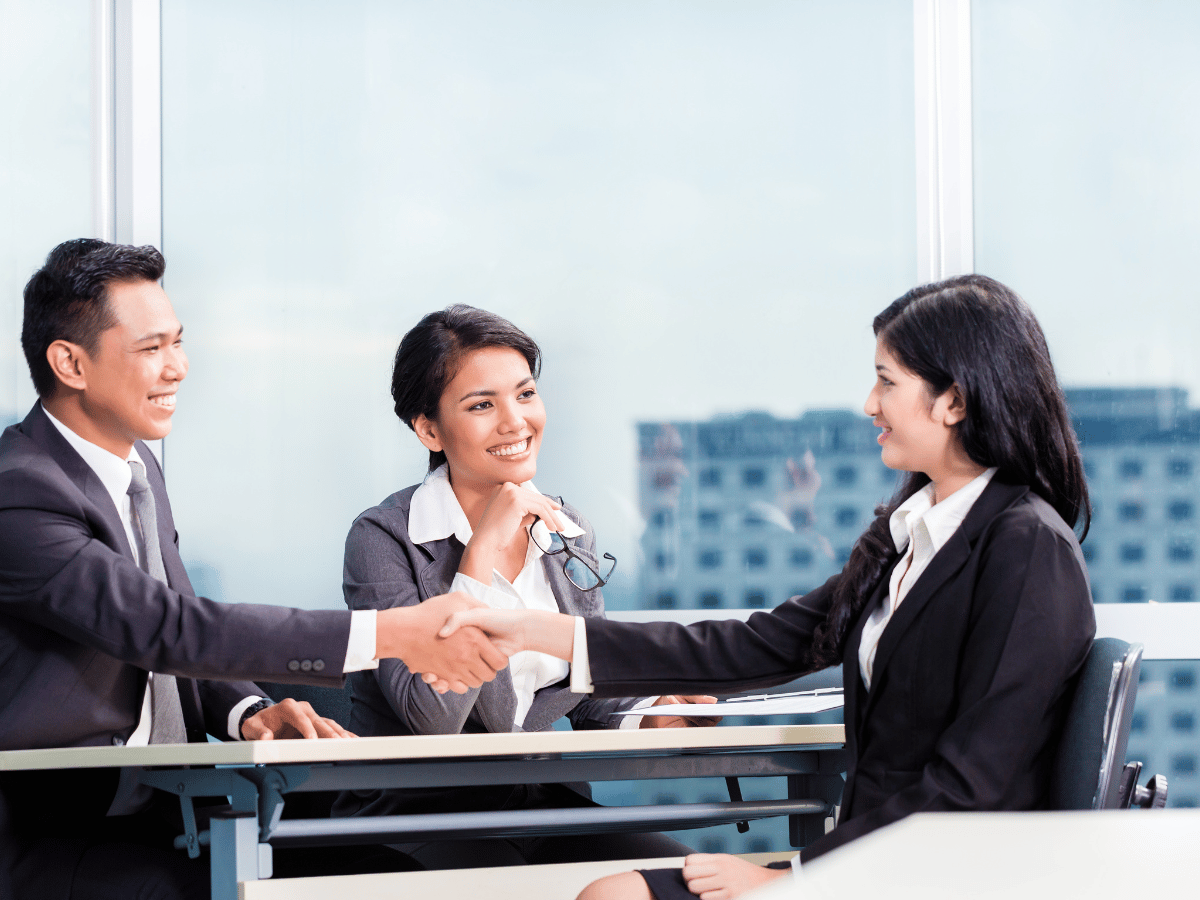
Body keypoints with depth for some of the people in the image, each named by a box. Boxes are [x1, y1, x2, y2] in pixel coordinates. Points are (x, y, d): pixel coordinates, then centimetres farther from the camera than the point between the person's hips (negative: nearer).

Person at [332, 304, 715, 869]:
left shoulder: (570, 536, 10)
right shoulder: (384, 540, -9)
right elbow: (432, 719, -20)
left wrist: (655, 717, -8)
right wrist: (485, 549, -19)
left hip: (544, 802, 5)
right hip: (418, 812, -5)